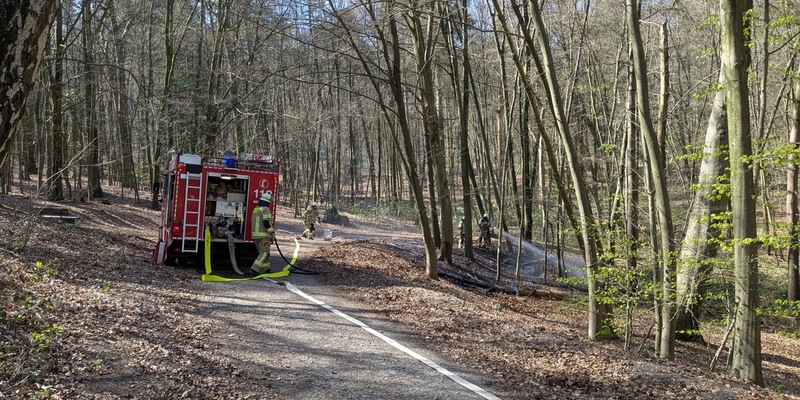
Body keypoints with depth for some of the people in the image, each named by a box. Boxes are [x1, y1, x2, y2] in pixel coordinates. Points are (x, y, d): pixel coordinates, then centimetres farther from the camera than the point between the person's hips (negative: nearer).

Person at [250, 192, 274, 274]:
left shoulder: (255, 209, 14)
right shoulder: (265, 209, -13)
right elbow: (267, 223, -21)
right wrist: (272, 234, -14)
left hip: (255, 235, 9)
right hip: (263, 235, -9)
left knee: (262, 252, 19)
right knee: (264, 253, -5)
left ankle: (266, 268, 23)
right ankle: (254, 268, -16)